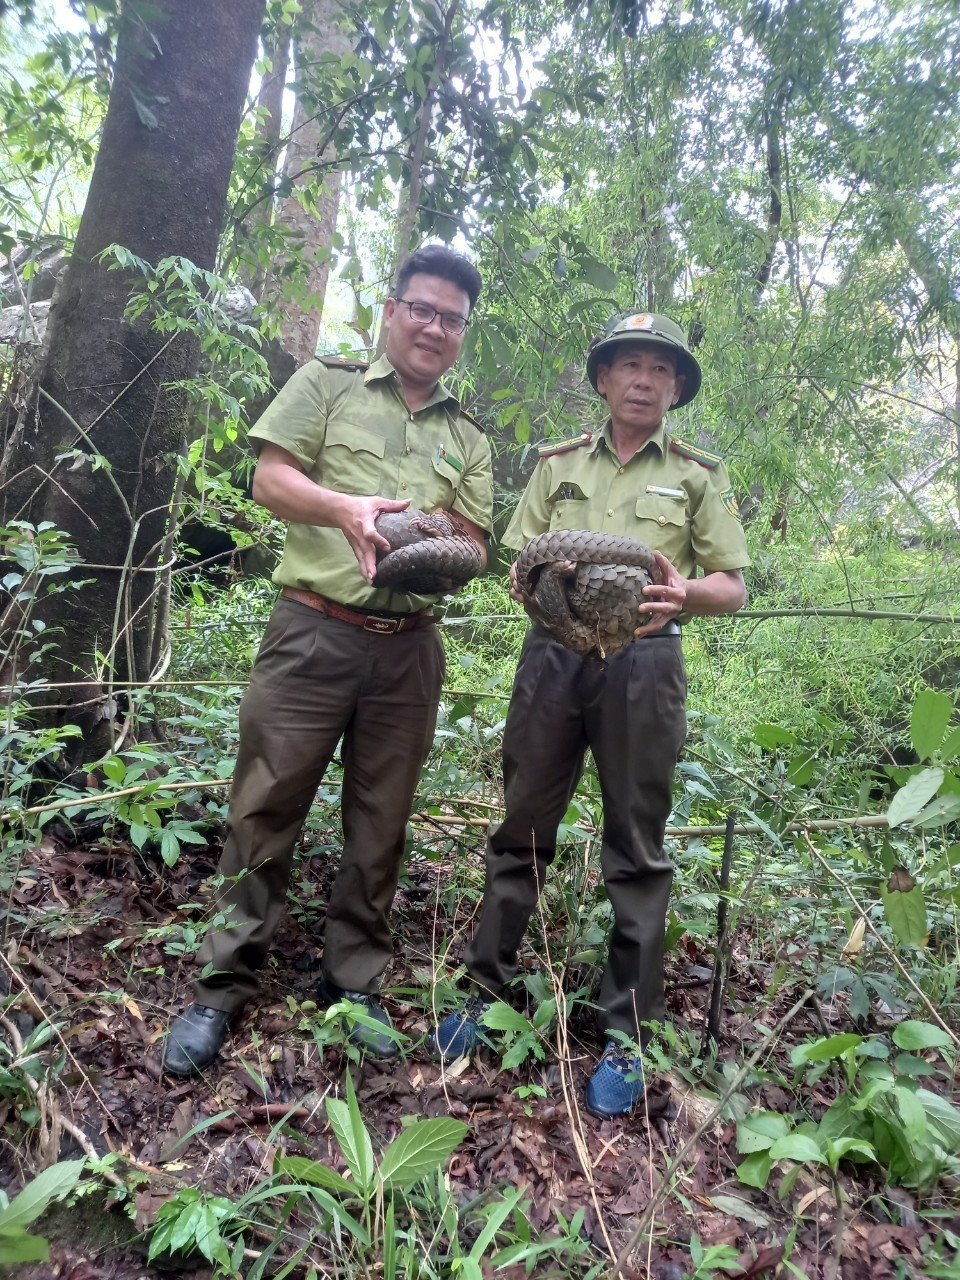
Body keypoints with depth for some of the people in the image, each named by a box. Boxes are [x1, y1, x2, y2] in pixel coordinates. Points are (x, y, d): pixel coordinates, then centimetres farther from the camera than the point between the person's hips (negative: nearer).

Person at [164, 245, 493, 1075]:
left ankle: (353, 984, 24)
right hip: (314, 632, -3)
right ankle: (224, 987, 17)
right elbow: (271, 478, -1)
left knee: (379, 826, 9)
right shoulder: (328, 384, 9)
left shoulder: (467, 439, 17)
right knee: (266, 810, 1)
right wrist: (346, 509, -20)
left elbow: (475, 542, 11)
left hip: (409, 649, 3)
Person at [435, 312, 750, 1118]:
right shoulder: (559, 464, 16)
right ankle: (486, 990, 23)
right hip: (552, 653, 2)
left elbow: (734, 588, 6)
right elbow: (515, 563, 12)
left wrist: (685, 591, -17)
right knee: (522, 832, 7)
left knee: (637, 848, 4)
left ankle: (626, 1034, 16)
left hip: (644, 663, -1)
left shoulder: (700, 474, 11)